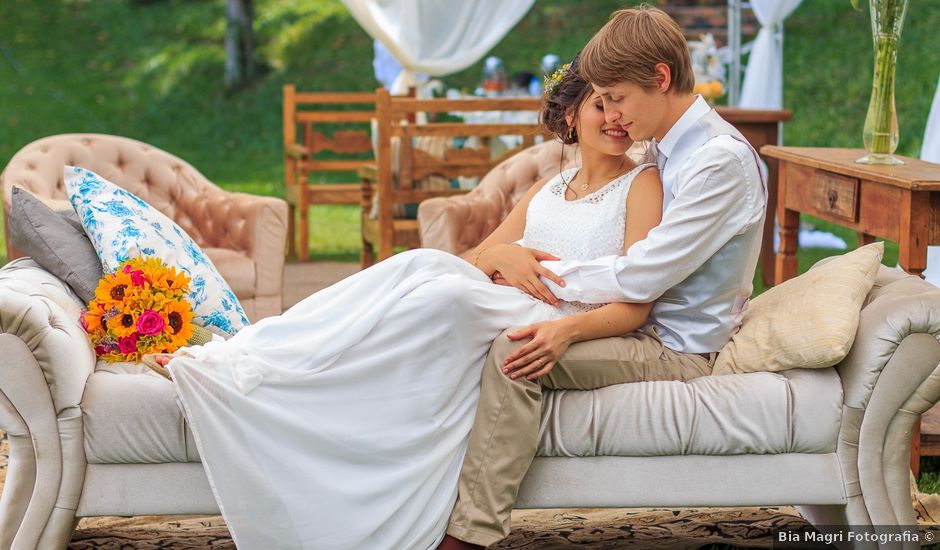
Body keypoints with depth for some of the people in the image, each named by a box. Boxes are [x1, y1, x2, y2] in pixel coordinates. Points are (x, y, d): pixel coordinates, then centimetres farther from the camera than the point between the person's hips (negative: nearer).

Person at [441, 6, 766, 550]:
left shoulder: (722, 160, -18)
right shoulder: (670, 149, 12)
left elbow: (641, 276, -21)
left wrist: (543, 274, -10)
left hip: (679, 349, -9)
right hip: (649, 326, 9)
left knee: (511, 354, -25)